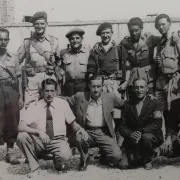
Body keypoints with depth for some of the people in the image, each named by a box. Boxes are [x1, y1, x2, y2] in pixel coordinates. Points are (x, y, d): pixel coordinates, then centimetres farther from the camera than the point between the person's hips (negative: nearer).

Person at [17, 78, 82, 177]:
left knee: (65, 155, -34)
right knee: (21, 136, -26)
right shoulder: (34, 106, -5)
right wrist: (39, 132, -30)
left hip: (58, 140, -1)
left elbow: (73, 123, 4)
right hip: (39, 140, 1)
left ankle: (58, 162, 8)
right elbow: (21, 127, -16)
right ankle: (34, 168, -5)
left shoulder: (63, 104, -2)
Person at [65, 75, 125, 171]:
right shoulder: (80, 97, 2)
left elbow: (124, 105, 17)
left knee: (116, 156, -21)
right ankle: (84, 159, 1)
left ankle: (103, 157, 20)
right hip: (86, 131, 0)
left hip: (104, 132, 0)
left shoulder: (110, 97, 5)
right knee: (79, 138, -35)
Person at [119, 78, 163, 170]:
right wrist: (130, 134, -21)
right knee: (124, 164, -18)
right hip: (132, 140, 2)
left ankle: (147, 160, -5)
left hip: (151, 136, -2)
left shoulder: (153, 103, -2)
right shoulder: (128, 104, 5)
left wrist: (141, 132, -27)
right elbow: (122, 126, 1)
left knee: (146, 137, -37)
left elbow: (157, 124, -12)